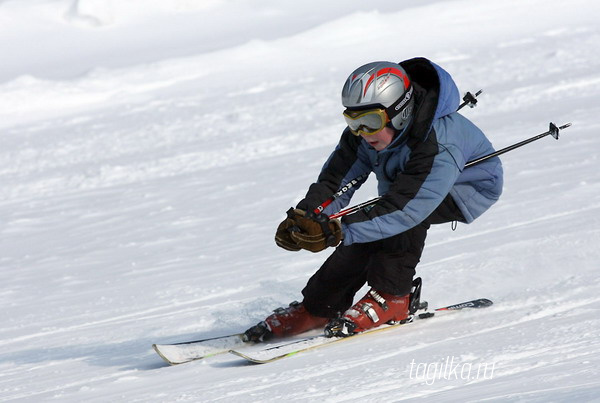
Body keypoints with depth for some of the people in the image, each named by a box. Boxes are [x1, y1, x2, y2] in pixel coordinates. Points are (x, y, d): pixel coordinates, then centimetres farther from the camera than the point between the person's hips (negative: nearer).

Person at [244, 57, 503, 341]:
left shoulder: (437, 148, -42)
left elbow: (404, 207, -47)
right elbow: (335, 180, -20)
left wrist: (337, 231, -53)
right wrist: (305, 216, -40)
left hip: (468, 188, -7)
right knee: (363, 234, -15)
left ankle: (391, 298, -21)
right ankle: (318, 308, -1)